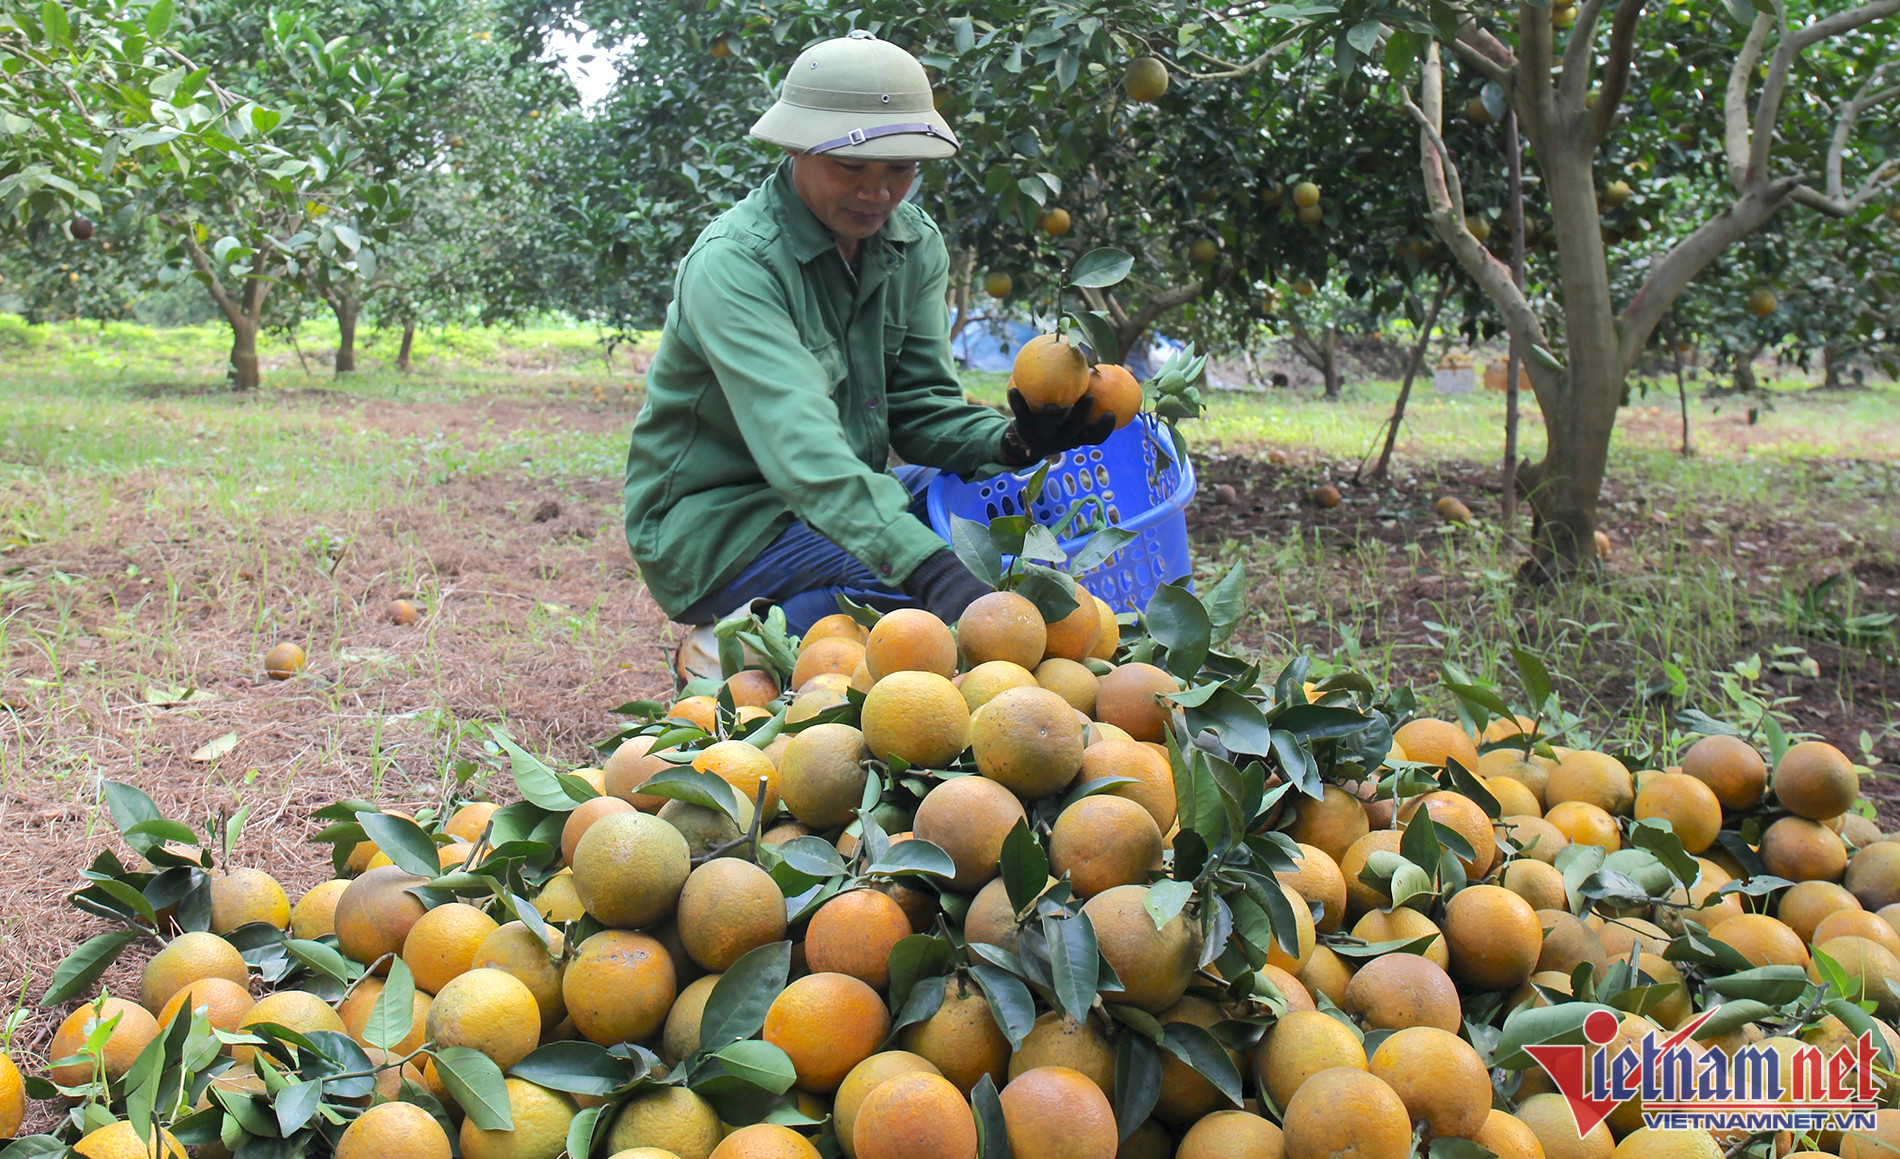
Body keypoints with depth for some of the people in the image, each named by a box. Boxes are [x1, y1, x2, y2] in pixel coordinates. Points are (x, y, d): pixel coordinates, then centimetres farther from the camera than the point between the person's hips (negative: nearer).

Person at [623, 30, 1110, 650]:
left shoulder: (915, 244, 0)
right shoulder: (731, 263, -25)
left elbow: (921, 405, 0)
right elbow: (797, 440, -38)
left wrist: (1011, 443, -24)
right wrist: (935, 572, -51)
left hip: (851, 497, 7)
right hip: (715, 518, -7)